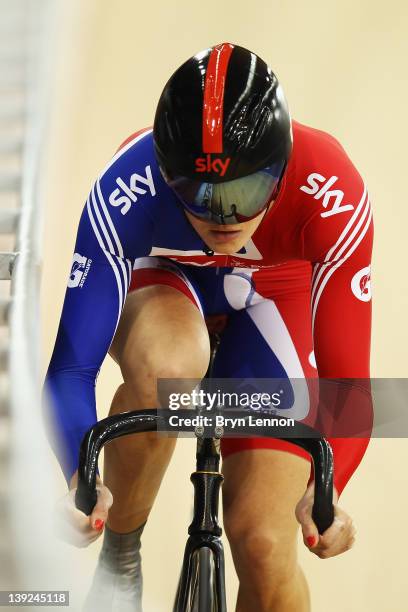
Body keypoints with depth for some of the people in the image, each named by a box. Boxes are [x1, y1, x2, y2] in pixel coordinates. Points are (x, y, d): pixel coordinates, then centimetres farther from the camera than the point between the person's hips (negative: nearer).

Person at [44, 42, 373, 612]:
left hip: (272, 288, 1)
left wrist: (325, 491, -52)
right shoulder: (126, 191, -38)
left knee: (263, 542, -12)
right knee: (165, 367, -39)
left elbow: (346, 372, -34)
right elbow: (71, 366, -36)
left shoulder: (332, 195, -37)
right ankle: (119, 558, -13)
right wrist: (82, 482, -54)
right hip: (160, 279, -1)